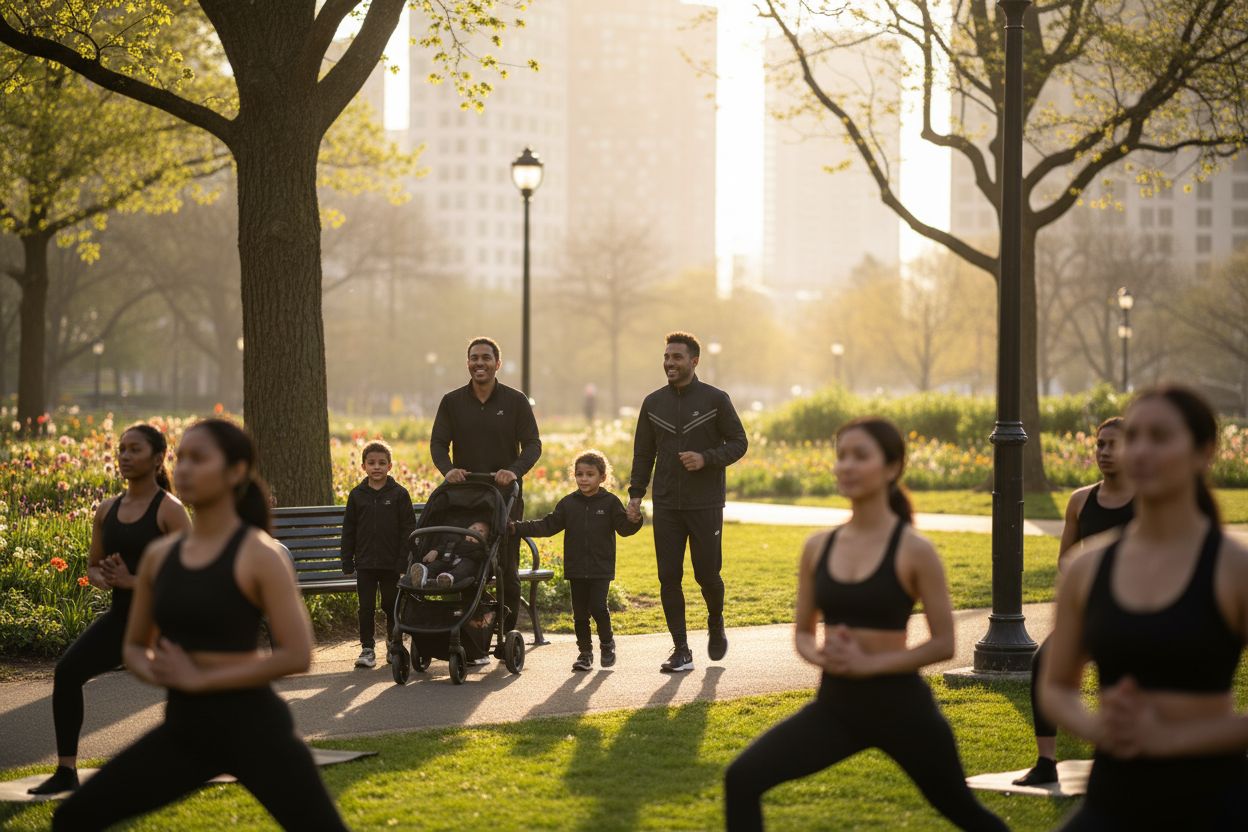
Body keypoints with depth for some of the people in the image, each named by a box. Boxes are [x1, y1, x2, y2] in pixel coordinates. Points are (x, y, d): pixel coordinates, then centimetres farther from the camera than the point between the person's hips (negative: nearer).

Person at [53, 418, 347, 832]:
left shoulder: (259, 555, -11)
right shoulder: (160, 555, 6)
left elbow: (296, 654, -18)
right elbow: (134, 646, 17)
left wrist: (199, 678, -18)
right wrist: (156, 670, -8)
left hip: (251, 726, -6)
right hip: (185, 728, 6)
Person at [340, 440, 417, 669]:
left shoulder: (399, 494, -2)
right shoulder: (357, 495, 4)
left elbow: (408, 529, -2)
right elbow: (348, 530, 8)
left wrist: (404, 561, -9)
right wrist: (347, 562, 3)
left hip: (392, 564, -1)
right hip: (365, 563, 2)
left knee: (392, 606, 9)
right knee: (366, 608, 2)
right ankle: (367, 648, 10)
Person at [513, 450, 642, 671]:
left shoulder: (610, 502, -2)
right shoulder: (568, 504, 6)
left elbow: (624, 528, -7)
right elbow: (547, 526, 6)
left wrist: (633, 521, -30)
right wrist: (518, 528, -2)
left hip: (601, 568, -3)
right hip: (576, 568, 3)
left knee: (598, 607, -11)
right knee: (580, 612, 5)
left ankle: (607, 644, 13)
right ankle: (585, 651, 16)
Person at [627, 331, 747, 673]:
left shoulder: (715, 399, -1)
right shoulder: (653, 403, 9)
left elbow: (738, 442, 0)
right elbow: (643, 453, 13)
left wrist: (706, 459, -16)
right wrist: (635, 494, 2)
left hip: (705, 504, -3)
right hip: (666, 506, 3)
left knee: (707, 574, 1)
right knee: (669, 578, -2)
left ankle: (716, 624, 32)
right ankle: (681, 651, 3)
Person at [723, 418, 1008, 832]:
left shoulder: (913, 550, -10)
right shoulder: (818, 547, 3)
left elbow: (943, 643, -9)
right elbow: (803, 633, 12)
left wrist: (869, 663, -18)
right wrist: (821, 655, -11)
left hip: (899, 704, -4)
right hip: (836, 704, 4)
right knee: (742, 778, -15)